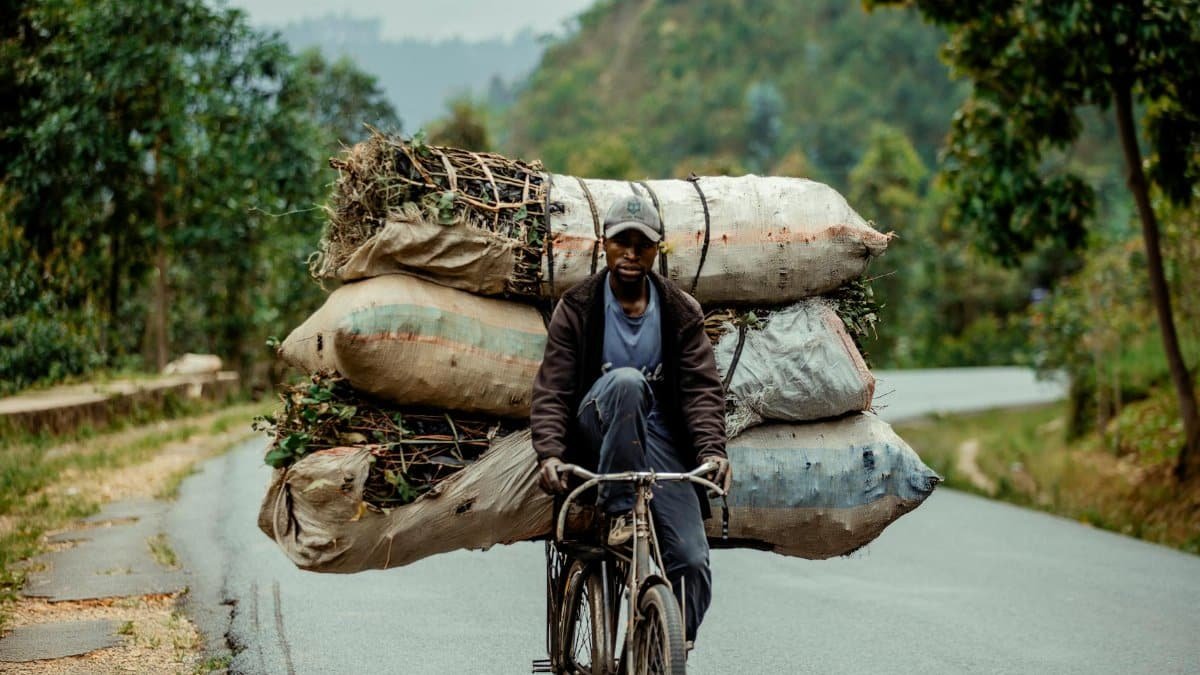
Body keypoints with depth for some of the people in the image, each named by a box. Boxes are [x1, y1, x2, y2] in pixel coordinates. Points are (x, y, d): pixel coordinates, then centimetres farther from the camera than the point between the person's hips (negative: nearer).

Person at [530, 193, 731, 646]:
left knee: (692, 561, -16)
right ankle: (620, 515, -29)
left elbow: (702, 387, -3)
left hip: (660, 444, 2)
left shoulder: (681, 312, 4)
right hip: (597, 435, -2)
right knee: (625, 380, -36)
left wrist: (712, 450, -21)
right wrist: (549, 452, -24)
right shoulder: (577, 309, -1)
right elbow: (551, 391, -6)